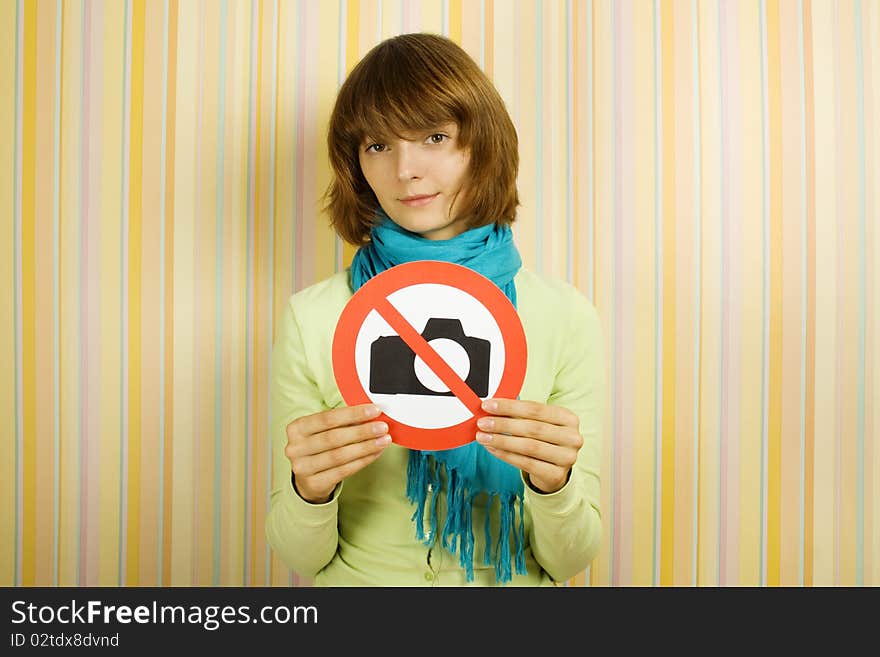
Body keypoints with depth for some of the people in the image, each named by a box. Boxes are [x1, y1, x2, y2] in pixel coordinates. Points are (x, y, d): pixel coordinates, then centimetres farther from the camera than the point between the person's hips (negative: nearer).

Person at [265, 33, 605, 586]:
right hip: (360, 580, 1)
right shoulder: (312, 318, -10)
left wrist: (553, 483, -23)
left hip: (514, 584, 0)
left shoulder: (565, 315, -10)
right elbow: (302, 557, -4)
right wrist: (309, 492, -23)